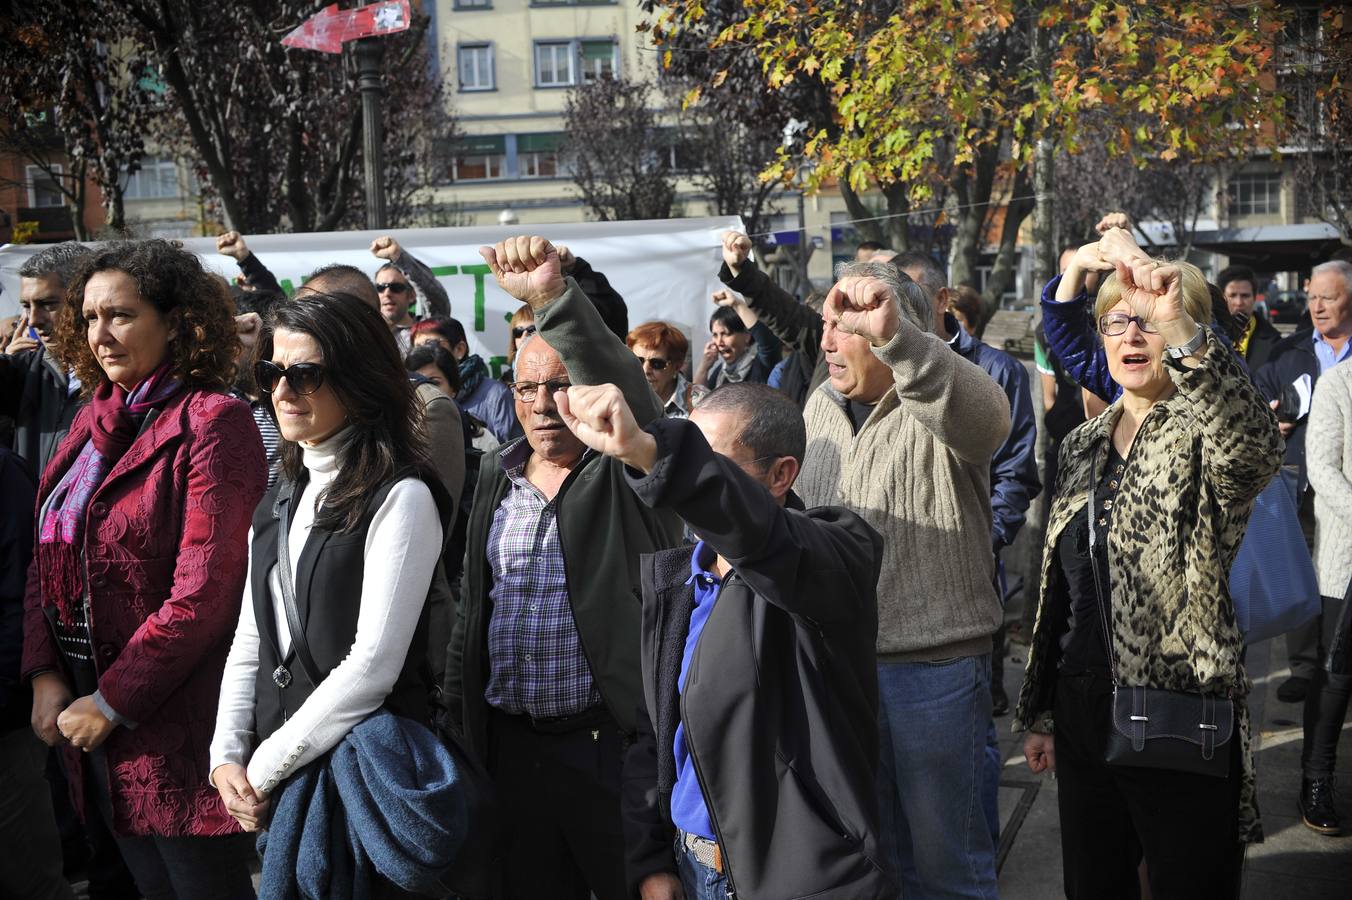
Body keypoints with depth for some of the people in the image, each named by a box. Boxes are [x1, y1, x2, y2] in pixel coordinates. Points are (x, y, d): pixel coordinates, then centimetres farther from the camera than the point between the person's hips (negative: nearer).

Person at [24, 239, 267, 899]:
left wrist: (113, 703, -15)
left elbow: (203, 593, -19)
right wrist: (45, 673, -2)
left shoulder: (212, 423, -13)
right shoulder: (96, 419, 11)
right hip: (86, 706, 7)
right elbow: (49, 559, 11)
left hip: (176, 719, -7)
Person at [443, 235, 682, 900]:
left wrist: (553, 296, -38)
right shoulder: (498, 476, 12)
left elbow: (626, 390, -27)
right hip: (509, 743, 5)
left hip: (610, 741, -5)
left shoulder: (624, 472, -5)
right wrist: (456, 715, 14)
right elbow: (472, 605, 17)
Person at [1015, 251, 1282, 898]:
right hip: (1083, 716, 6)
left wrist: (1180, 330, -46)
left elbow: (1255, 448, -35)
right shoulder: (1084, 445, 11)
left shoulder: (1198, 437, -8)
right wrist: (1039, 712, 18)